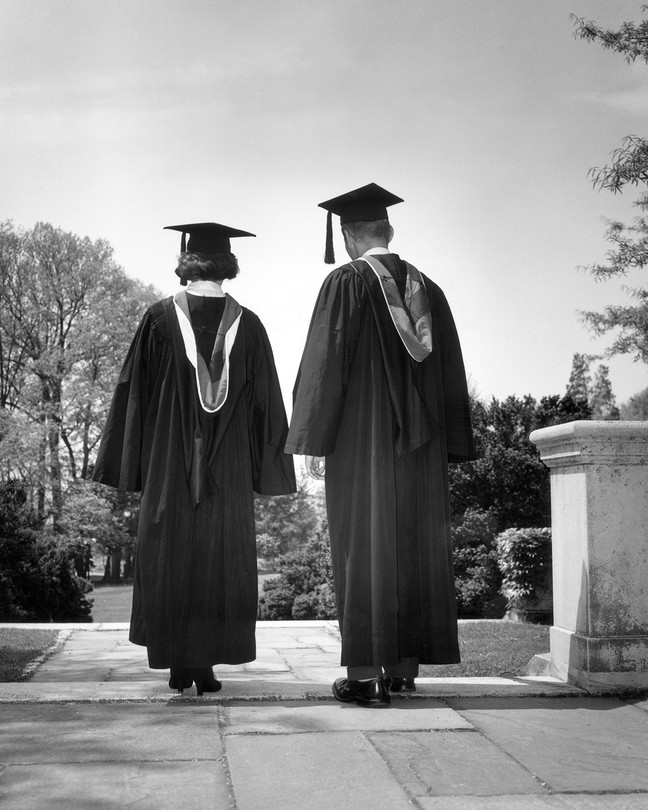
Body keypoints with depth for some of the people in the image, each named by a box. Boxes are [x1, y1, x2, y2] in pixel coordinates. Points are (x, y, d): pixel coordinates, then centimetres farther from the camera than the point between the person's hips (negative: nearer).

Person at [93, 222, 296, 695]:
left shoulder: (161, 319, -4)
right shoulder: (248, 325, -1)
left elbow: (135, 393, -2)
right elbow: (265, 402, 2)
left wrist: (132, 464, 6)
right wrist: (264, 471, 9)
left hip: (168, 465, 0)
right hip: (230, 472, 1)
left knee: (170, 558, 10)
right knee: (223, 561, 8)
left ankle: (178, 664, 15)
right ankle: (207, 664, 9)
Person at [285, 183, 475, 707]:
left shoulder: (347, 283, -5)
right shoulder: (427, 289, 11)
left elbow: (324, 364, -11)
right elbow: (451, 372, 12)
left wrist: (314, 440, -7)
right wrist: (447, 446, 16)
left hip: (362, 438, -5)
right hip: (420, 442, 5)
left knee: (365, 546, -2)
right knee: (415, 545, 10)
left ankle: (368, 673, -2)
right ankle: (406, 665, 18)